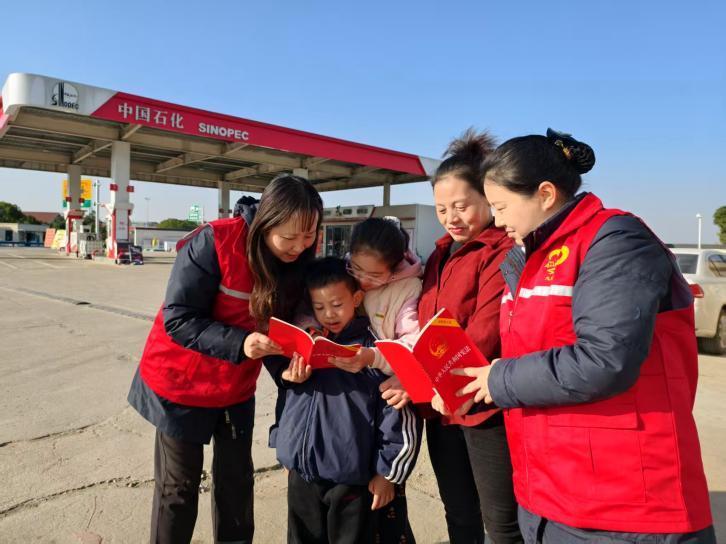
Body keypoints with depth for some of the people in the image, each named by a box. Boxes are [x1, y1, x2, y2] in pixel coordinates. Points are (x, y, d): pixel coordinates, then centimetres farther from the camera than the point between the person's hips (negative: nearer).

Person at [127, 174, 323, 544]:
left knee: (236, 479, 16)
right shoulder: (215, 242, -28)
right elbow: (178, 319, -24)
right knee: (179, 486, 10)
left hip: (237, 389, 5)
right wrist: (239, 344, -36)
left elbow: (286, 319, 0)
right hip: (181, 383, -4)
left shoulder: (300, 258, -11)